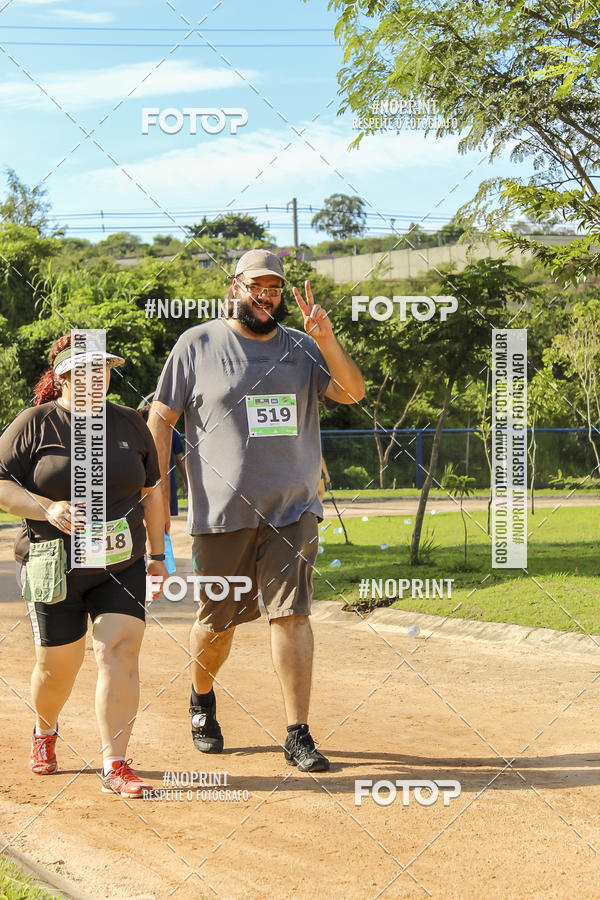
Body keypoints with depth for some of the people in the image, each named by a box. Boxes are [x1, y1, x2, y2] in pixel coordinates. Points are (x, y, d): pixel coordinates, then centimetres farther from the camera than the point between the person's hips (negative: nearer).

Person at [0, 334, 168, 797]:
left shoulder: (131, 424, 9)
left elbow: (150, 493, 17)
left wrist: (158, 554, 15)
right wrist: (47, 510, -19)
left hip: (122, 566, 2)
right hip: (54, 568, -2)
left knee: (120, 653, -12)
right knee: (57, 664, 6)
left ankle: (115, 765, -7)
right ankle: (45, 732, 39)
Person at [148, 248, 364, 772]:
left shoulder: (302, 348, 8)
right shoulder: (198, 345, 1)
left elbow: (352, 393, -4)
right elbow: (160, 420, 3)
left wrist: (327, 342, -19)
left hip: (293, 509, 2)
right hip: (222, 513, -1)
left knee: (292, 614, -6)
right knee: (218, 621, 9)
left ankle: (298, 737, -2)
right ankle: (202, 701, 38)